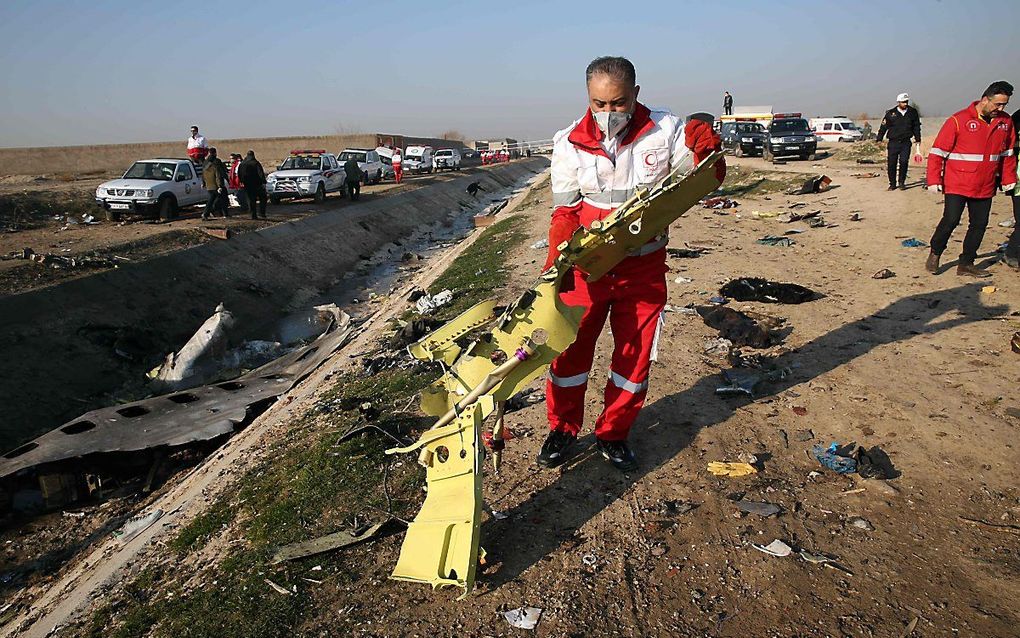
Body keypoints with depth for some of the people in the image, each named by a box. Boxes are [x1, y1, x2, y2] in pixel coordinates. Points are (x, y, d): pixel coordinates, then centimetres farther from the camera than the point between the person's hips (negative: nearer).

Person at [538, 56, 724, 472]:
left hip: (644, 266, 1)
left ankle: (613, 434, 31)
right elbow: (565, 209, -3)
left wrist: (706, 152, -23)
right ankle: (563, 428, 30)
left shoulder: (665, 129, -5)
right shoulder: (570, 143, -5)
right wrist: (556, 258, -18)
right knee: (570, 347, 6)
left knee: (635, 354, 10)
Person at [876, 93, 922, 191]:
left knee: (904, 161, -11)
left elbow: (916, 126, 16)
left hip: (906, 142, 1)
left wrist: (918, 139, 17)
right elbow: (883, 126, 4)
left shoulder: (913, 112, 6)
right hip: (893, 142, -1)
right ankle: (892, 183, 13)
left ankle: (902, 182, 4)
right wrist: (879, 139, -1)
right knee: (892, 163, 0)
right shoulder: (891, 113, -1)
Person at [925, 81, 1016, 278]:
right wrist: (934, 179, -14)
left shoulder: (1005, 122, 7)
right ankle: (935, 254, 12)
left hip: (985, 187, 6)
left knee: (979, 224, 7)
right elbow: (937, 151, -10)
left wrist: (1008, 179, 14)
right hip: (957, 185, -5)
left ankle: (966, 264, 16)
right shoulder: (959, 120, -10)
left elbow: (1008, 153, 18)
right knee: (951, 220, -10)